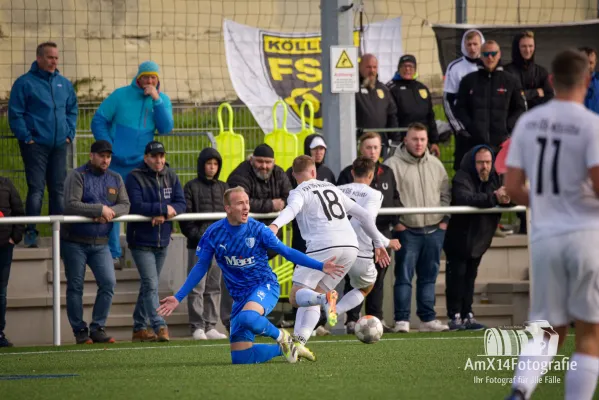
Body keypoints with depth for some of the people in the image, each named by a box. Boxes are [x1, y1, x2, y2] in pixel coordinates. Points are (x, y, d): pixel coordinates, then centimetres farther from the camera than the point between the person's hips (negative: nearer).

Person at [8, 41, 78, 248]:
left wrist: (69, 134, 8)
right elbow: (15, 114, -6)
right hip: (36, 144, -5)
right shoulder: (25, 83, -4)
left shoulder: (64, 84, 12)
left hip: (59, 145, 5)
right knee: (36, 189, -9)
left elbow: (72, 110, 21)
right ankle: (31, 232, -7)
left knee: (58, 189, 8)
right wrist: (26, 138, -12)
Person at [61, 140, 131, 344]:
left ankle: (98, 328, 2)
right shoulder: (77, 176, -7)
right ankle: (80, 332, 8)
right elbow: (71, 205, -20)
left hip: (100, 243, 4)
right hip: (74, 242, -4)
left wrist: (110, 212, -19)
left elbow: (125, 205, 2)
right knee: (75, 287, 0)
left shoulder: (115, 179, 10)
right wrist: (100, 209, -20)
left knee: (109, 283, -7)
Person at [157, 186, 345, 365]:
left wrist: (320, 266, -11)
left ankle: (282, 337, -10)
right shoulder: (213, 233, -6)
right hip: (240, 296, 4)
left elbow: (287, 252, -4)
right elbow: (201, 267, 4)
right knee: (240, 358, -4)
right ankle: (285, 349, 17)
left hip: (265, 286, -4)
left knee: (247, 318, -39)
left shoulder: (257, 230, -11)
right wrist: (178, 298, 0)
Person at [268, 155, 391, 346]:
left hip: (322, 246, -6)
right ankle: (299, 343, -3)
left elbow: (292, 209, -18)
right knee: (311, 298, 15)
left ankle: (326, 299, -35)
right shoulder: (332, 188, 26)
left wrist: (275, 225, -35)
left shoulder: (298, 193, 8)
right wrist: (378, 243, 37)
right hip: (351, 246, 6)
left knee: (296, 297, -2)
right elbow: (364, 215, 29)